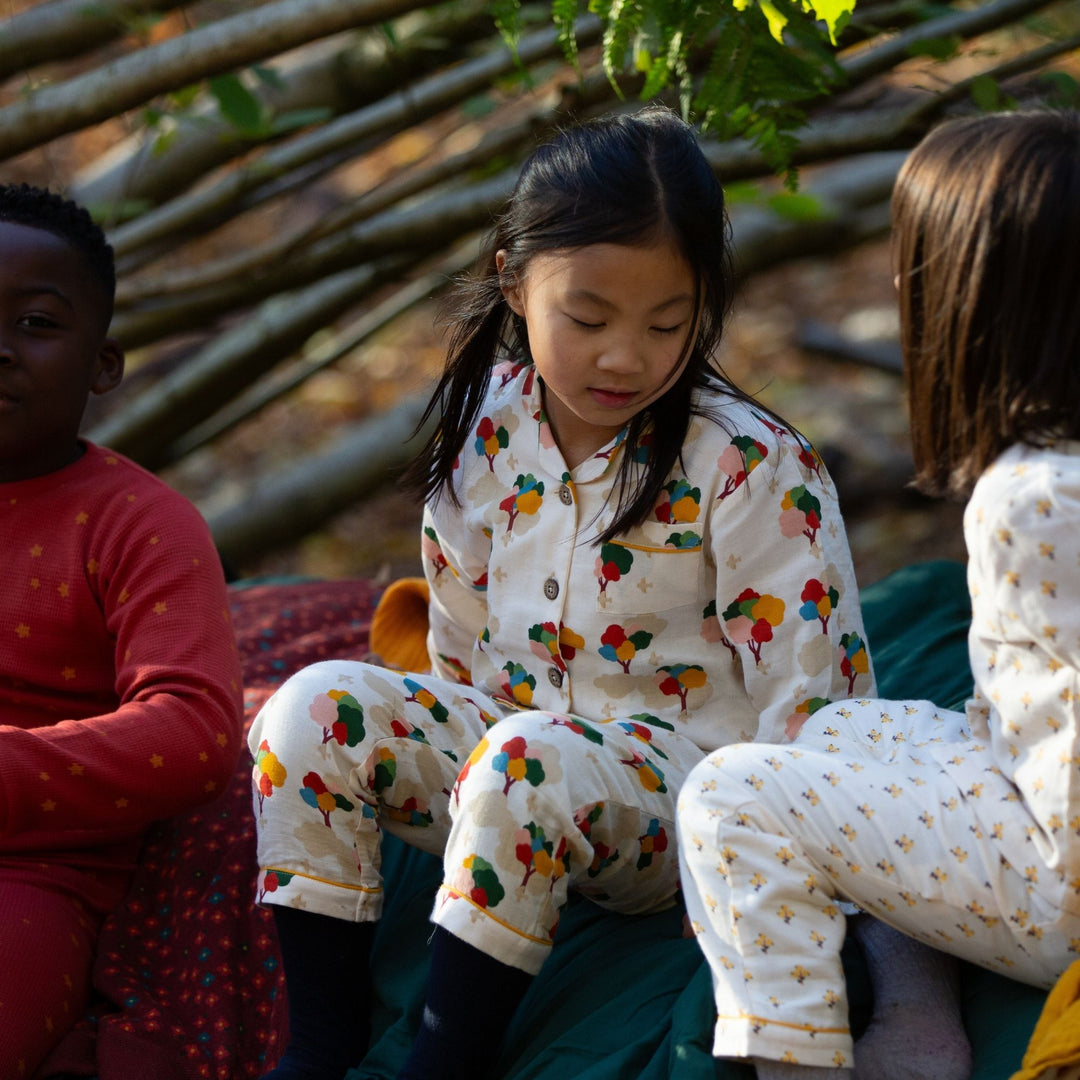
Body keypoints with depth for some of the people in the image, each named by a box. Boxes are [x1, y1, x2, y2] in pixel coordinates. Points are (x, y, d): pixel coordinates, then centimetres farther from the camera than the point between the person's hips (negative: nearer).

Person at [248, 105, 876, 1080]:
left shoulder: (751, 468, -17)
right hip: (509, 724, 6)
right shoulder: (486, 426, -2)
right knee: (315, 709, -15)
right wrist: (443, 736, 15)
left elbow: (808, 689, -14)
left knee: (525, 763, -37)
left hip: (687, 778, -6)